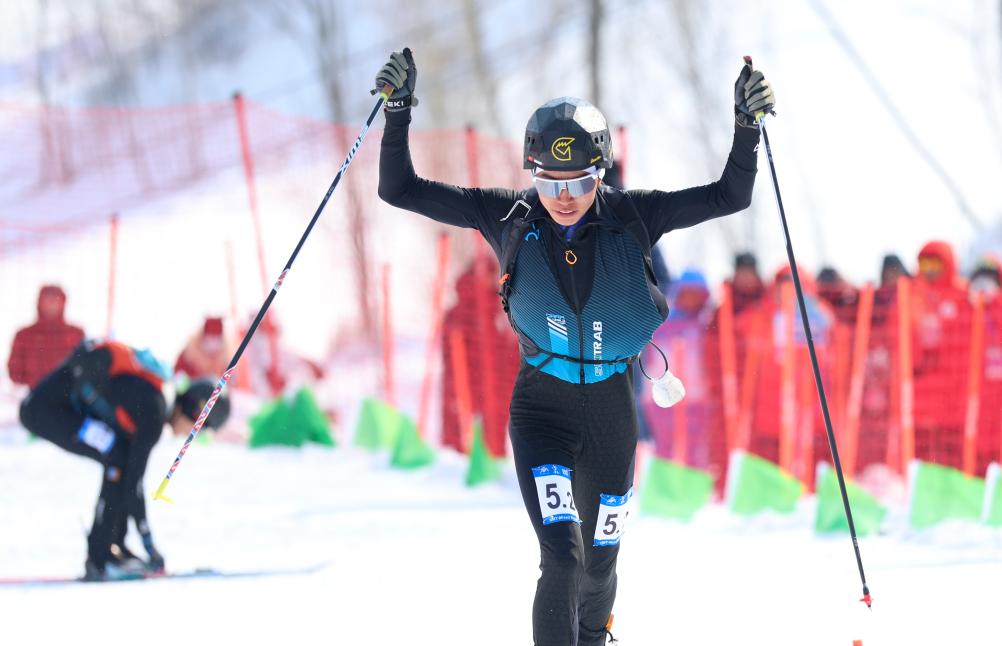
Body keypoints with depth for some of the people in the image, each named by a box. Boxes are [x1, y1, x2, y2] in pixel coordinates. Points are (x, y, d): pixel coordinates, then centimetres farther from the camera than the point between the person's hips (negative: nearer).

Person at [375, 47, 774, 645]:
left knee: (598, 566, 16)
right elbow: (400, 189, -10)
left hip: (612, 410, 2)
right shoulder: (507, 217, -11)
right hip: (542, 405, -2)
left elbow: (730, 195, -7)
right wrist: (399, 109, -21)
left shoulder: (632, 218, -10)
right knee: (562, 558, -21)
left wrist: (747, 125, -21)